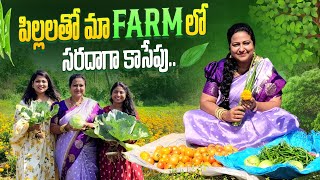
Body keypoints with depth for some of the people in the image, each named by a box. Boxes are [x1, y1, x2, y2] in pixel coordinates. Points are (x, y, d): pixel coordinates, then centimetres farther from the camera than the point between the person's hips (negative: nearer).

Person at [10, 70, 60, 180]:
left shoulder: (54, 102, 7)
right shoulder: (25, 103, 4)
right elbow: (18, 126, 0)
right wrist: (30, 127, -18)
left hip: (49, 147, 1)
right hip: (31, 148, -1)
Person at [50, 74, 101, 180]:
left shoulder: (92, 105, 5)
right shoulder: (61, 106, 7)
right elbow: (52, 128, 2)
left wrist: (87, 125, -18)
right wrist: (66, 127, -17)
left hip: (86, 152, -1)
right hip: (64, 152, 1)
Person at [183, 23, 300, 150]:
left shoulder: (265, 67, -2)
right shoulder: (220, 68, 0)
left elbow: (276, 104, -4)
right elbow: (205, 102, -3)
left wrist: (255, 106, -25)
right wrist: (225, 115, -23)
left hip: (258, 122, -1)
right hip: (226, 124, 1)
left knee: (286, 121, -31)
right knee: (190, 118, -23)